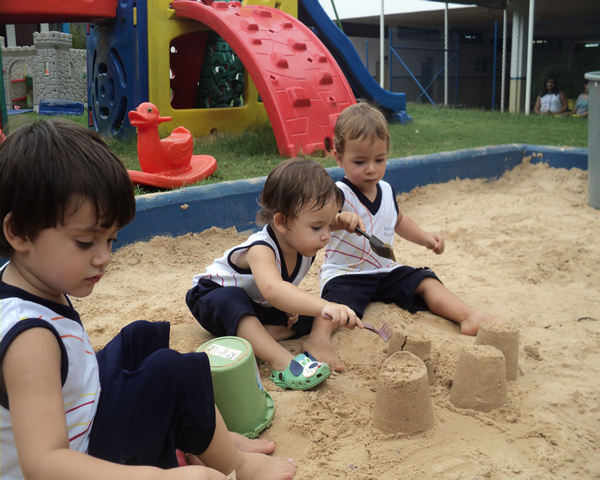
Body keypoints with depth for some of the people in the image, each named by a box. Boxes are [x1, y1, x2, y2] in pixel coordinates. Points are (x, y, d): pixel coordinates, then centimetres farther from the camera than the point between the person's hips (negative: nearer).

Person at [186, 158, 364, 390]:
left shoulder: (302, 237, -17)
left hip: (261, 309, 7)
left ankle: (253, 338, -26)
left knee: (312, 315, -13)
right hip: (215, 297, -6)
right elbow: (273, 289, -62)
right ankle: (283, 362, -50)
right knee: (230, 300, -42)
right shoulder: (261, 250, -41)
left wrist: (343, 220, -22)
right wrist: (324, 307, -77)